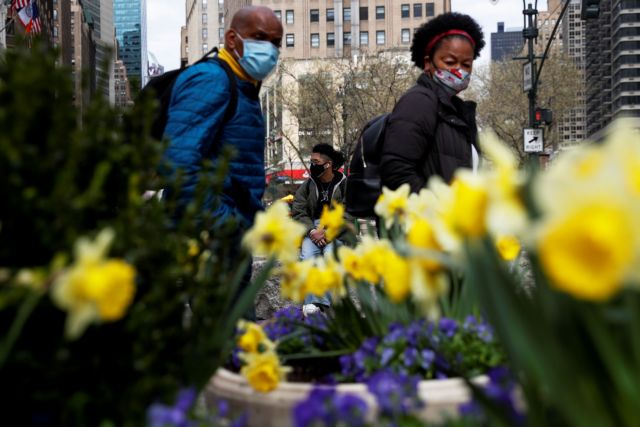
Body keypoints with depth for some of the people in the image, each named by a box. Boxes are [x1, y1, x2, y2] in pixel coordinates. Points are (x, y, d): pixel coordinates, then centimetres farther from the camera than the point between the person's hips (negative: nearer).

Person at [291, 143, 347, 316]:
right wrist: (312, 231, -12)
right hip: (312, 229, 2)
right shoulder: (307, 185, 12)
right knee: (308, 255, -27)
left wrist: (327, 231, -16)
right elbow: (298, 212, 5)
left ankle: (325, 304, -34)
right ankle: (311, 302, -33)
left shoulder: (344, 185, 3)